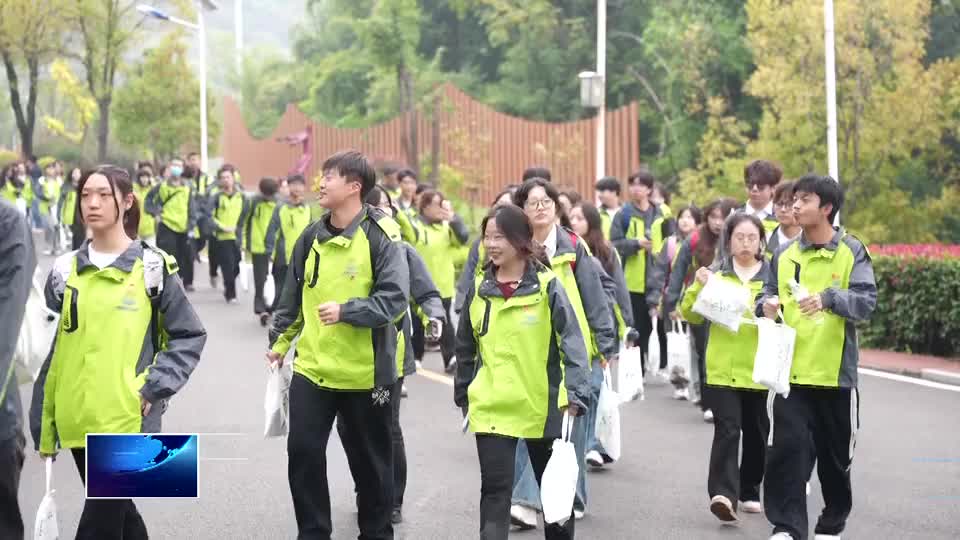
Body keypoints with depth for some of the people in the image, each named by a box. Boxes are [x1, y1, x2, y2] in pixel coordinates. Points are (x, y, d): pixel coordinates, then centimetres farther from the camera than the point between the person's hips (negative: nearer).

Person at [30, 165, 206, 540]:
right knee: (115, 509, 17)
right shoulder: (66, 270, 8)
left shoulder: (152, 267, -2)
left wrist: (154, 387, -10)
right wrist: (43, 427, 8)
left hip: (127, 419, -4)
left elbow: (190, 336, 1)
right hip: (77, 421, 4)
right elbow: (50, 352, 10)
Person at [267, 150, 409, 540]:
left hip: (365, 372, -4)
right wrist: (280, 340, 20)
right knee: (303, 451, 0)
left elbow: (394, 300, -19)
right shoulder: (312, 237, 5)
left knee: (370, 461, 9)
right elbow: (293, 295, 16)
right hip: (312, 368, 4)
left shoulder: (382, 237, -12)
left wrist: (346, 310, -29)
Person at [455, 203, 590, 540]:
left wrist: (575, 396, -19)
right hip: (491, 409, 2)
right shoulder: (480, 289, 2)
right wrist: (463, 396, 16)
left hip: (544, 406, -2)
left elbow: (572, 342, -12)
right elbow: (466, 348, 13)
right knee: (495, 489, -6)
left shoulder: (547, 286, -10)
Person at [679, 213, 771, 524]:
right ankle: (723, 494, -23)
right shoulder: (716, 275, 3)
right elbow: (690, 315, 2)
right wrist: (698, 287, -14)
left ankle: (750, 492, 28)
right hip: (723, 368, -2)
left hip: (759, 369, 2)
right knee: (727, 430, -15)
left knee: (756, 433, 12)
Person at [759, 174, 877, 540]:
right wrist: (767, 305, -12)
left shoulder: (851, 252, -4)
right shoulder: (784, 254, 7)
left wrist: (828, 298, -30)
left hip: (835, 372, -2)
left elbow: (866, 302, -13)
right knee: (788, 448, -8)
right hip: (791, 370, 2)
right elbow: (769, 294, 12)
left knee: (835, 454, 12)